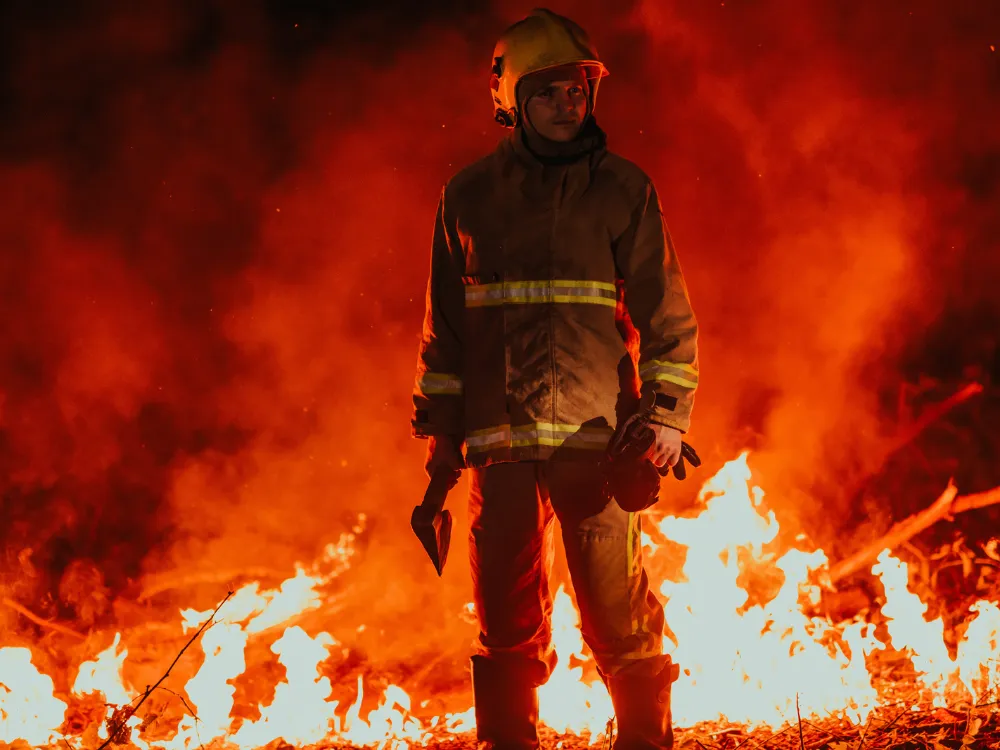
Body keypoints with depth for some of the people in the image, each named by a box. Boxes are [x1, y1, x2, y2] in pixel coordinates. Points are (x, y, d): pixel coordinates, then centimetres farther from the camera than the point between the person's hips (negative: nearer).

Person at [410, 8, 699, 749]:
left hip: (594, 436, -2)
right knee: (507, 623, 4)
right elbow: (444, 323, 17)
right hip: (500, 444, 2)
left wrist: (667, 412, -4)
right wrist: (442, 430, 13)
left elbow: (667, 312, 6)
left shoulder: (623, 189, 5)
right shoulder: (469, 195, 12)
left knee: (618, 612, -6)